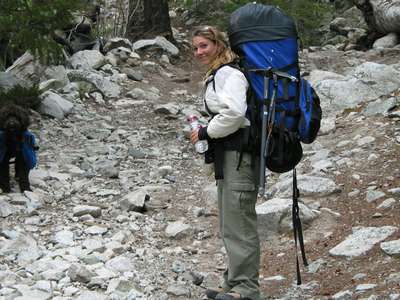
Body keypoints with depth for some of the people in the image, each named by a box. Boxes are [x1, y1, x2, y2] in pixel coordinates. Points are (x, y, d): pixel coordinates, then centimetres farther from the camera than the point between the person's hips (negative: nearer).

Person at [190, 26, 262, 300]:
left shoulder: (229, 74, -11)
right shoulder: (215, 76, 21)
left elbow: (234, 113, -24)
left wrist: (206, 132, -12)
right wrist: (204, 132, 13)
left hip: (239, 154, -11)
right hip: (228, 156, 11)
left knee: (238, 222, -10)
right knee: (230, 224, 15)